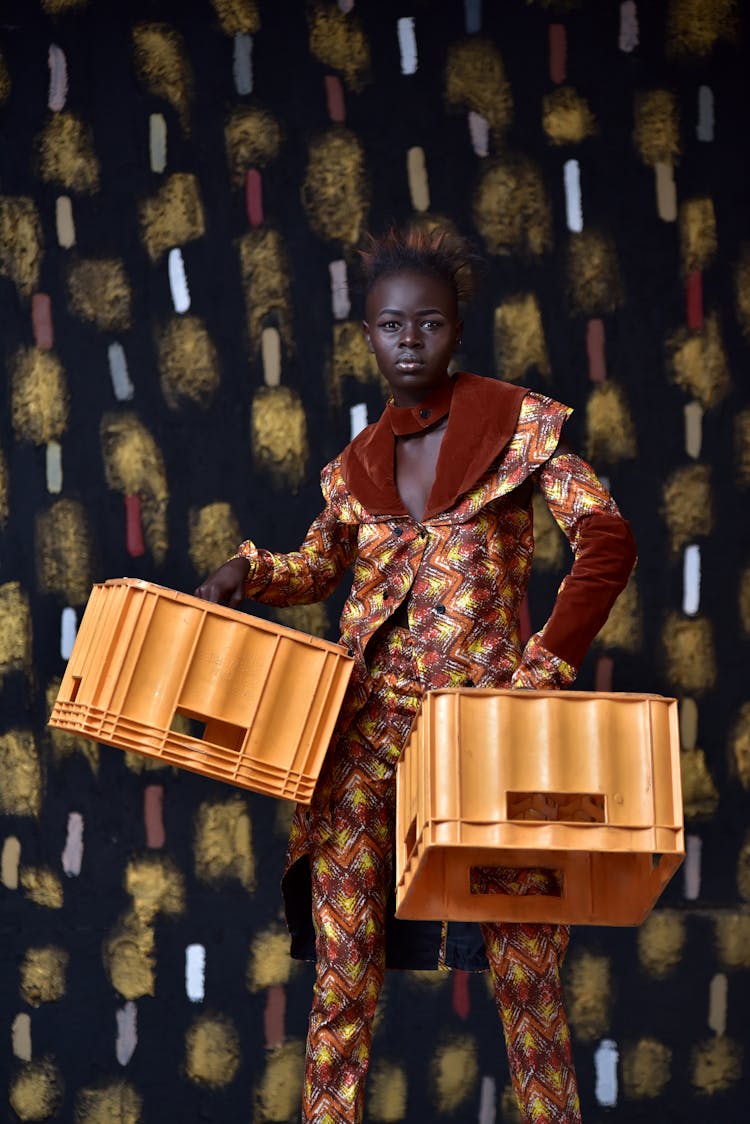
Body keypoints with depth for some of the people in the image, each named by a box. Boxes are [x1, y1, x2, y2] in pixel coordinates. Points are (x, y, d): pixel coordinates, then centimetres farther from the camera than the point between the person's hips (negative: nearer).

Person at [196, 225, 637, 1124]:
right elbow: (318, 566, 28)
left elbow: (605, 539, -4)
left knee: (524, 957, -3)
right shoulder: (357, 465, 14)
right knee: (343, 957, -2)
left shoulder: (518, 424, 2)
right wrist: (246, 571, 6)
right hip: (369, 716, 3)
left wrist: (547, 664, -14)